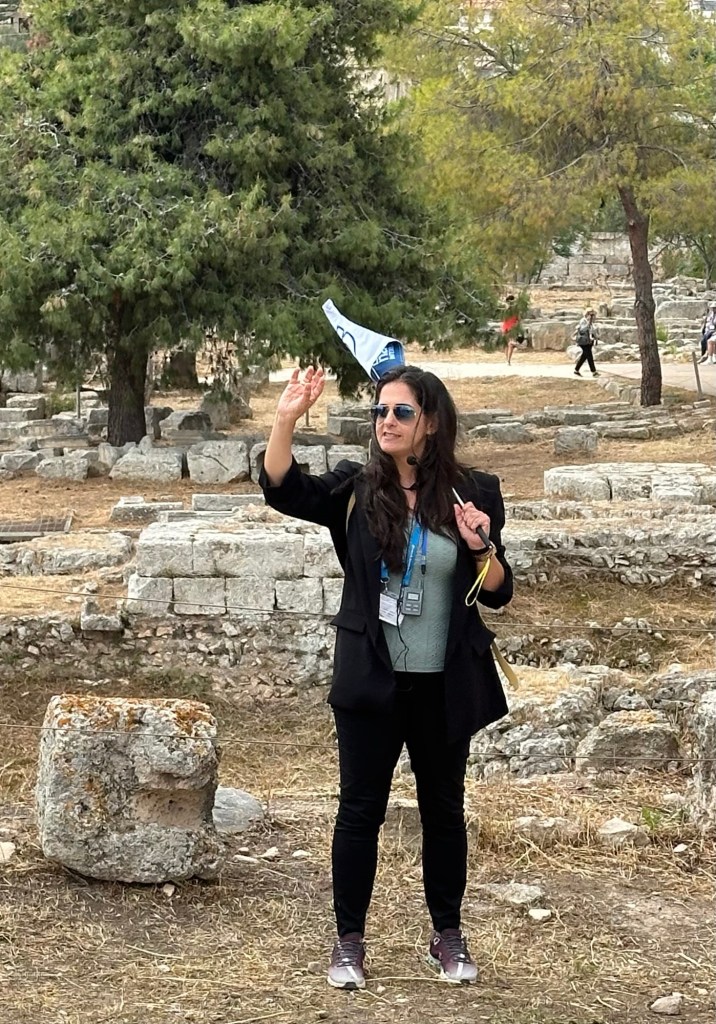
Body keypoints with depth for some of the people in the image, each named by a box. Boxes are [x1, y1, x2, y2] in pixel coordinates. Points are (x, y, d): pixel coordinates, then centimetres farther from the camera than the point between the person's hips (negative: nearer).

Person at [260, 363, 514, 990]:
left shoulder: (472, 493, -3)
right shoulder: (356, 490, -3)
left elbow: (498, 593, -1)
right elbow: (283, 490, -17)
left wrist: (482, 548, -21)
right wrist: (287, 419, -30)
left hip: (445, 686, 1)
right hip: (371, 681, -1)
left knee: (443, 808, 14)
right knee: (361, 809, 5)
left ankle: (448, 935, 28)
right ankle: (349, 939, 17)